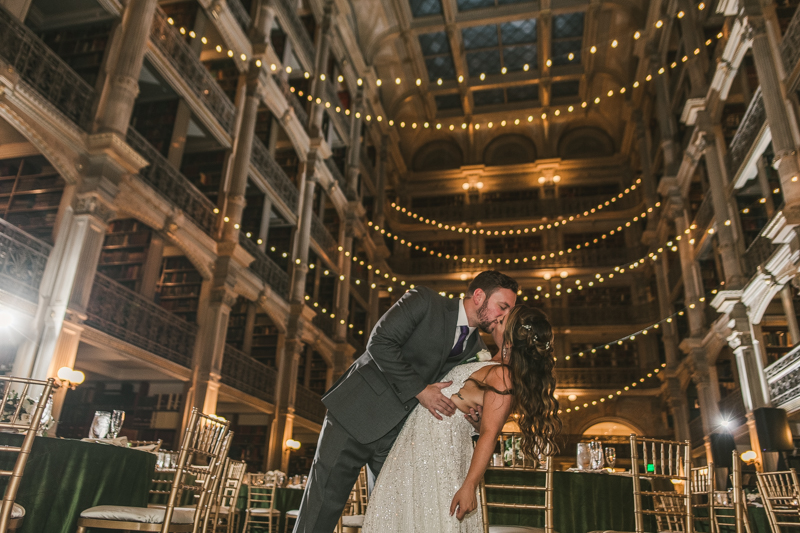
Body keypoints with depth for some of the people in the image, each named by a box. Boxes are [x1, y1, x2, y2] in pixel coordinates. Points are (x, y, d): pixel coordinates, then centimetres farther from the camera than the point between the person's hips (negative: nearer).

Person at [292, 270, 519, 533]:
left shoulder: (476, 349, 10)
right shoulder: (423, 302, -9)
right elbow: (380, 343, -18)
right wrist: (419, 390, -19)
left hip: (400, 434, 6)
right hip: (358, 414, -6)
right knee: (324, 505, -2)